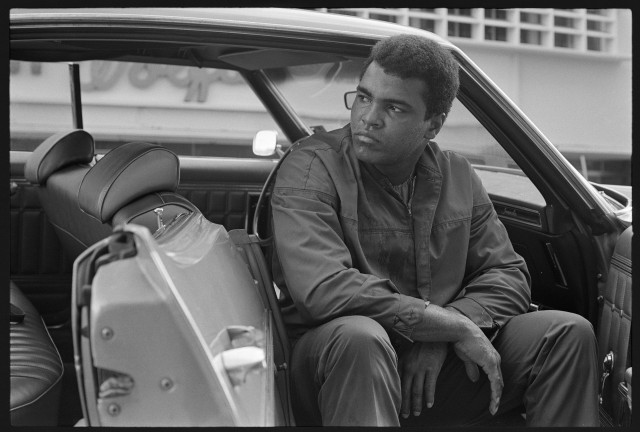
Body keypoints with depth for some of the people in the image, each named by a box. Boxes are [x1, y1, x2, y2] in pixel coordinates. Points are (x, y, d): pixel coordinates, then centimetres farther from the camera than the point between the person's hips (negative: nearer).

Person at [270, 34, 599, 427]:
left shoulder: (458, 178, 8)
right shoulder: (312, 167, -11)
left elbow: (509, 275, 7)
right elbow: (323, 290, -25)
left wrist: (440, 340, -14)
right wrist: (454, 327, -20)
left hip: (435, 367, 5)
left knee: (569, 333, -8)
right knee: (360, 336, -39)